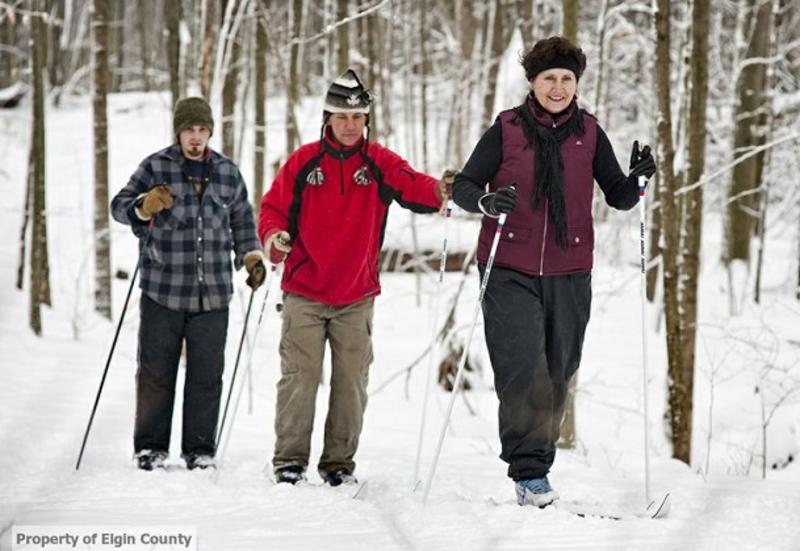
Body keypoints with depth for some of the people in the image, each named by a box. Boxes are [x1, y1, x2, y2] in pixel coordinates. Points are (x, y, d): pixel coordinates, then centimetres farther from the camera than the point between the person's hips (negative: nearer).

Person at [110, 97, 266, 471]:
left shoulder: (228, 172, 11)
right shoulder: (156, 167, 1)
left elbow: (242, 219, 23)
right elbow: (120, 206, -1)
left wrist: (251, 255, 10)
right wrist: (143, 207, -22)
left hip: (212, 294, 2)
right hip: (162, 290, -2)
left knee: (207, 373, 3)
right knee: (156, 371, 3)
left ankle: (200, 448, 13)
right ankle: (150, 446, 13)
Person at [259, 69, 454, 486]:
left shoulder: (379, 163, 2)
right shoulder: (304, 162, 1)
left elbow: (412, 187, -14)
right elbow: (275, 207, 5)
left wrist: (438, 191, -37)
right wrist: (273, 236, -17)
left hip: (356, 297, 1)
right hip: (304, 293, -1)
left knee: (351, 381, 5)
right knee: (300, 377, -2)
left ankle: (339, 461, 15)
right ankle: (289, 458, 7)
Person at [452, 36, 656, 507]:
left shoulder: (589, 133, 7)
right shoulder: (507, 129, 0)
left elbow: (618, 197, 10)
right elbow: (463, 186, 1)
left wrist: (638, 179, -11)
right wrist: (486, 202, -20)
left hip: (569, 274, 3)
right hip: (511, 272, -3)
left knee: (557, 374, 6)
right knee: (522, 369, -14)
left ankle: (537, 467, 17)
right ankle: (529, 472, -12)